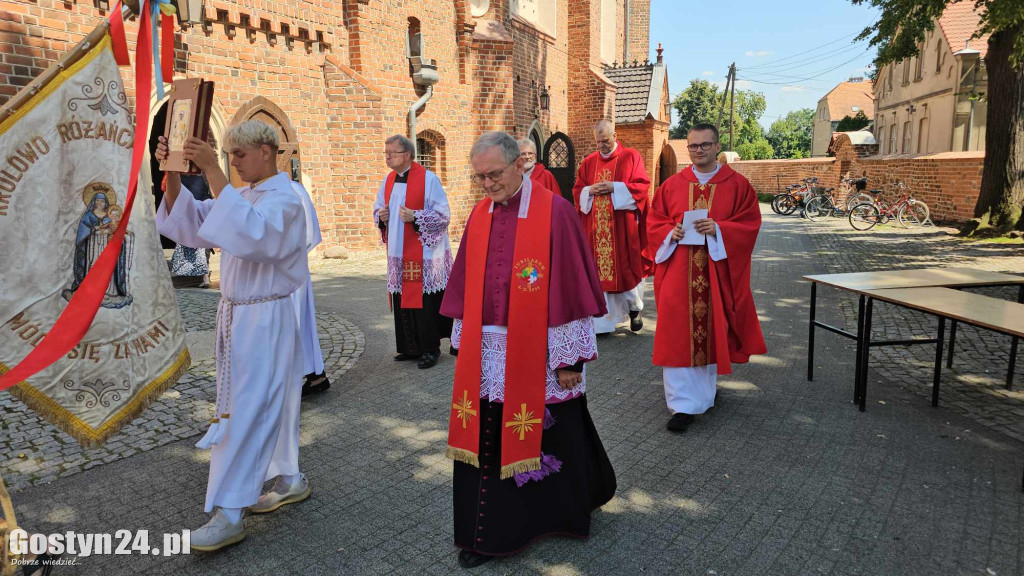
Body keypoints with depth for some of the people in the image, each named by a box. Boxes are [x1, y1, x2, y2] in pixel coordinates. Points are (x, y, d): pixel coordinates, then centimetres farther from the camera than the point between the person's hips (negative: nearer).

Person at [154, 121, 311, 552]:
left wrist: (211, 171, -33)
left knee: (246, 412, -5)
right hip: (236, 314, 8)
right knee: (269, 404, 16)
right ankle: (290, 481, 31)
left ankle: (228, 515, 3)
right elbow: (190, 222, 5)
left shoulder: (283, 199, -14)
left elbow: (249, 232, -34)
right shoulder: (242, 196, 12)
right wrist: (172, 174, -9)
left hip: (265, 319, -8)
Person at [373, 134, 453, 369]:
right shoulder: (388, 180, 11)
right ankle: (411, 347, 23)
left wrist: (414, 216, -22)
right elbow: (378, 208, 20)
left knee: (425, 304, -3)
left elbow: (443, 215, -12)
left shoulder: (428, 179, -10)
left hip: (424, 255, -7)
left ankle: (430, 349, 11)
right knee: (403, 302, 11)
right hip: (398, 255, 7)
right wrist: (381, 216, -3)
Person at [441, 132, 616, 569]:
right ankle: (489, 534, 28)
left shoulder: (554, 212, -12)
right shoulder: (479, 215, 5)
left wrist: (570, 357, -12)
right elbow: (466, 285, 11)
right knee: (486, 443, 10)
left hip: (539, 352, -5)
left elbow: (572, 286, -12)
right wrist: (464, 341, 10)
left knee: (554, 436, 12)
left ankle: (572, 506, 42)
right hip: (486, 353, 5)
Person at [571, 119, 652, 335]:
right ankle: (603, 319, 9)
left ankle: (635, 309, 27)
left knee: (626, 266, 4)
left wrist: (615, 187, -16)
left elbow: (642, 185, -5)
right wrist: (590, 190, -8)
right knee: (598, 269, 1)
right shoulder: (588, 162, 12)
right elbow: (577, 190, 13)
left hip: (622, 225, -3)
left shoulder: (631, 157, 2)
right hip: (596, 227, 3)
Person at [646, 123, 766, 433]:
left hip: (717, 269, 0)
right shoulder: (672, 185, 7)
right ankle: (683, 404, -1)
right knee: (678, 333, -5)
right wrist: (671, 231, -11)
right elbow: (654, 221, 9)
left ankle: (704, 389, 31)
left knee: (711, 329, 9)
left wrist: (718, 229, -17)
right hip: (678, 270, 1)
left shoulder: (737, 184, 2)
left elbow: (750, 224, -2)